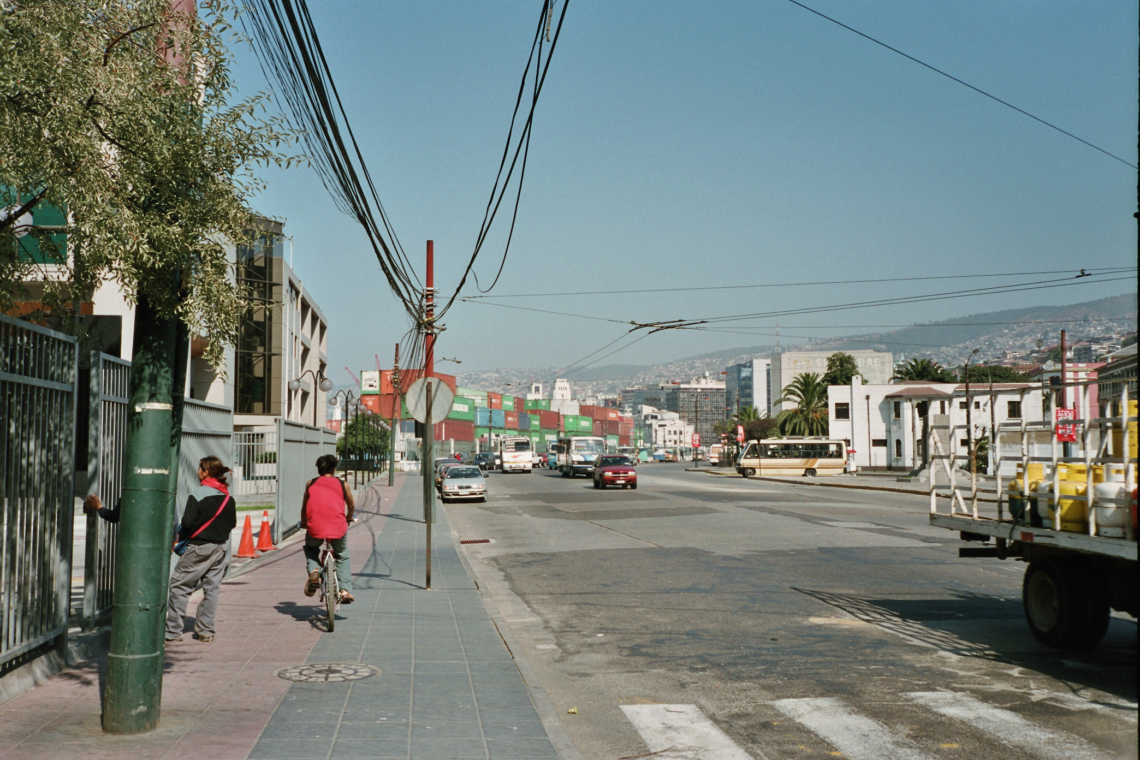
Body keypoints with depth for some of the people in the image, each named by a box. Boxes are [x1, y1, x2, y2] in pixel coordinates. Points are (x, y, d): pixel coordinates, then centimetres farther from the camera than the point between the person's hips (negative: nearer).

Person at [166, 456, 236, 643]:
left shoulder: (198, 494, -13)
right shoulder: (228, 496, 6)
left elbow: (187, 522, -16)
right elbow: (232, 523, 10)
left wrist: (178, 538, 2)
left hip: (200, 547, -6)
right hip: (221, 546, 6)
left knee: (179, 586, 1)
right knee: (212, 588, 10)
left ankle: (172, 631, 1)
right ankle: (205, 631, 13)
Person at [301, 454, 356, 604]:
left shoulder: (311, 484, 13)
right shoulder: (342, 484, 13)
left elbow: (304, 507, 21)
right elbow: (351, 506, 26)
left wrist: (303, 523, 40)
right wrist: (348, 519, 47)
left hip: (314, 529, 0)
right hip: (338, 529, 0)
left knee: (310, 548, 32)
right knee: (342, 557, 25)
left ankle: (314, 570, 5)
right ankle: (345, 590, 13)